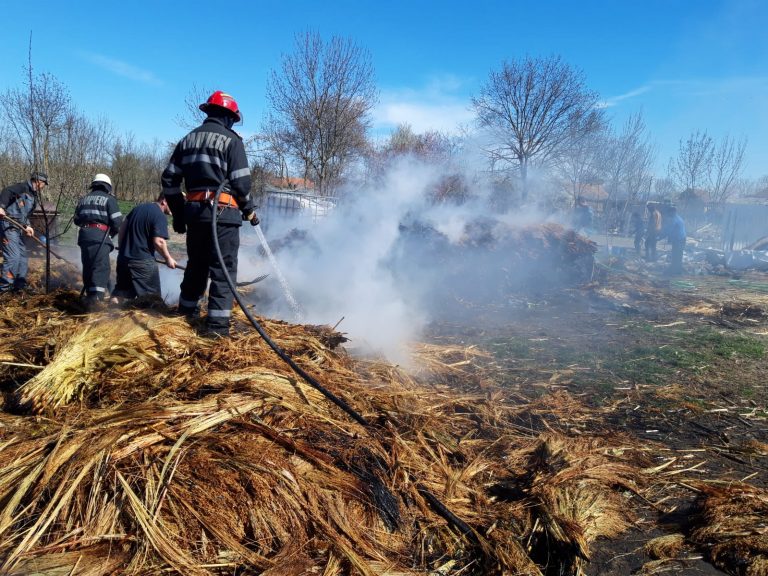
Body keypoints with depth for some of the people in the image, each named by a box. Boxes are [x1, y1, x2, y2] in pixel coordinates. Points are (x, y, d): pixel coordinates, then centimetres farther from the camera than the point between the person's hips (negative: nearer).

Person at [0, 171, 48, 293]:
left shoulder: (33, 196, 20)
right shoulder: (23, 187, -5)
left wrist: (26, 226, 4)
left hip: (18, 228, 10)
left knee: (23, 257, 13)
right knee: (13, 257, -14)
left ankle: (20, 285, 21)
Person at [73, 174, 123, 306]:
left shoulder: (84, 199, 21)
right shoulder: (109, 199, 3)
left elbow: (76, 220, 25)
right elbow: (117, 221, -5)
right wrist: (112, 233, 12)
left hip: (84, 234, 6)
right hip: (100, 235, -6)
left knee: (87, 265, 15)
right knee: (101, 265, -13)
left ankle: (89, 293, 23)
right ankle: (97, 294, -28)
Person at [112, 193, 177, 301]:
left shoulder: (140, 207, 12)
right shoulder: (160, 216, -14)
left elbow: (123, 226, 17)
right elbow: (158, 242, -22)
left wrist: (122, 248, 25)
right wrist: (168, 258, -8)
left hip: (123, 257, 8)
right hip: (142, 261, -8)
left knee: (121, 289, 18)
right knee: (151, 295, 2)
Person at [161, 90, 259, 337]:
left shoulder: (188, 139, 16)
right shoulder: (231, 140, -3)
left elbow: (169, 179, 14)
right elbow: (241, 182, -10)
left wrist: (178, 212, 20)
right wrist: (249, 210, 5)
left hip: (194, 210, 6)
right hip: (223, 211, -6)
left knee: (196, 263, 19)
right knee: (223, 267, -3)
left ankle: (187, 310, 30)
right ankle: (217, 322, -6)